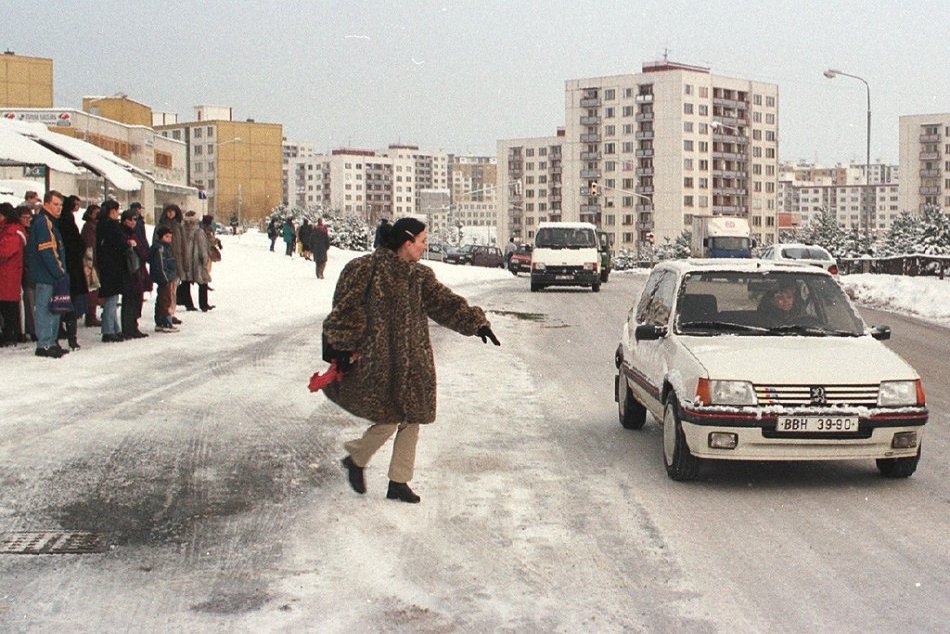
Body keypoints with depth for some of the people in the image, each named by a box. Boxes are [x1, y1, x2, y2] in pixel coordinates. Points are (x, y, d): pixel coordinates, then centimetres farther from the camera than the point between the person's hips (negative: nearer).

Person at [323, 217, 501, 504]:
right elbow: (346, 312, -9)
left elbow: (444, 303, 4)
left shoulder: (420, 276, 9)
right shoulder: (365, 270, -10)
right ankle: (355, 460, 20)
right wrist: (344, 348, -9)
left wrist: (476, 322, -6)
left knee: (411, 421, 7)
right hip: (377, 363, -7)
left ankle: (399, 482, 20)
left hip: (412, 365, 7)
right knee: (390, 419, -7)